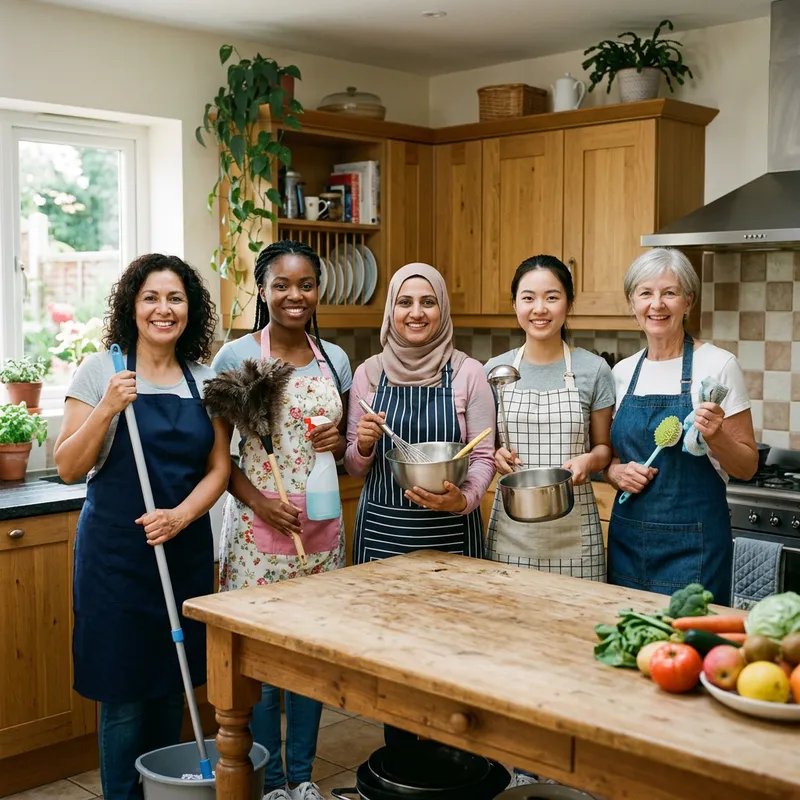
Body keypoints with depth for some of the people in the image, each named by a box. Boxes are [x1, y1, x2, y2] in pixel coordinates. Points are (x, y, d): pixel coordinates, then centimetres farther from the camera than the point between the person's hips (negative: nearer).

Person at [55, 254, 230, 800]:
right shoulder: (102, 372, -4)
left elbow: (218, 468, 5)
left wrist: (182, 515, -12)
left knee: (172, 688, 13)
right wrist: (107, 409, -20)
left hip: (186, 550, 4)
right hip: (117, 553, -3)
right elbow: (69, 468, -6)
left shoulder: (204, 379, 6)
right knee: (124, 697, 1)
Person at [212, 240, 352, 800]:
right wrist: (258, 501, -16)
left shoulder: (334, 359, 7)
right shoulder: (236, 357, -5)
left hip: (321, 526, 4)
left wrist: (338, 441, -6)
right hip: (257, 524, -4)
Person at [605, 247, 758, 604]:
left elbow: (747, 466, -3)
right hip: (627, 539, 4)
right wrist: (617, 472, -5)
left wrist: (715, 438, -22)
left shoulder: (717, 365, -7)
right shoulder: (622, 372, 6)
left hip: (692, 545, -4)